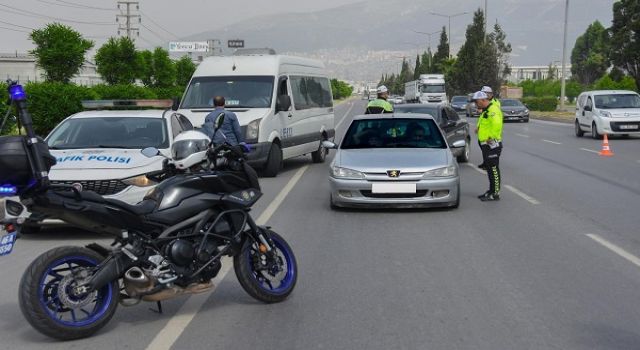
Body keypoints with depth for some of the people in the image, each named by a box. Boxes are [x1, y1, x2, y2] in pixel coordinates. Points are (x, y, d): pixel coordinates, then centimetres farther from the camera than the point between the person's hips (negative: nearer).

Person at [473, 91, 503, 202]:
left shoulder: (493, 110, -16)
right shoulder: (486, 110, 18)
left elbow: (497, 124, -30)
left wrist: (492, 137, -26)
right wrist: (479, 129, 8)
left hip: (492, 144, -11)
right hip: (485, 144, 11)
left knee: (493, 169, -6)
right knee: (489, 168, 16)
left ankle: (495, 194, -2)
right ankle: (491, 190, 26)